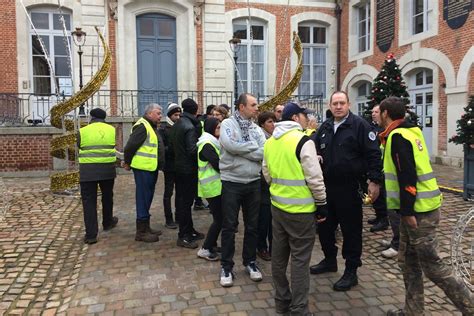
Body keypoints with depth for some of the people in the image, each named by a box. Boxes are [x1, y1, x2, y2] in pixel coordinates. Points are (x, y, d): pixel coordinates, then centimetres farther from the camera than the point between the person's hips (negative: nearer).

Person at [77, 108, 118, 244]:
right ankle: (107, 223, 38)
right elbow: (115, 148, 10)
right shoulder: (112, 130, 4)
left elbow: (79, 149, 7)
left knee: (89, 201, 1)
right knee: (107, 197, 21)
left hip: (87, 171, -2)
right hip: (108, 169, 3)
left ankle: (91, 234, -1)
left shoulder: (82, 131, -2)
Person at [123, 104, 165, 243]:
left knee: (147, 198, 16)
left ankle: (146, 227, 27)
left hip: (151, 168, 10)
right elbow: (130, 145, -18)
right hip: (143, 168, -10)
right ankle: (141, 231, 4)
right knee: (143, 198, -4)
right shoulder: (142, 126, -14)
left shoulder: (152, 127, 18)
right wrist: (127, 162, -9)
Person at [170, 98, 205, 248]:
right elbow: (192, 150, -23)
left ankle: (190, 230, 26)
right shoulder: (190, 126, -18)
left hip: (179, 166, 9)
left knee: (182, 200, 14)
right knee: (186, 201, -3)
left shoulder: (176, 125, 10)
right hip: (189, 168, -9)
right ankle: (183, 236, 3)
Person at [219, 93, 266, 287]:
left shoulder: (257, 129, 7)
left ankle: (250, 262, 30)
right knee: (229, 226, 5)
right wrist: (253, 148, -14)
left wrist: (242, 149, -18)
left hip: (253, 182, 4)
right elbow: (230, 144, -24)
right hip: (232, 182, -4)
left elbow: (265, 153, -5)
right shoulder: (228, 124, -6)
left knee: (252, 225, 13)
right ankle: (226, 266, 19)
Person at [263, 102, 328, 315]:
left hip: (278, 206, 7)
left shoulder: (270, 142, 8)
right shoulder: (303, 141, -15)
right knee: (300, 260, 2)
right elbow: (314, 177, -15)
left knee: (279, 256, 15)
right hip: (301, 209, -7)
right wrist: (322, 204, -5)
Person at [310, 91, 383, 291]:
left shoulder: (359, 125, -7)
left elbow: (373, 154, -10)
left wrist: (374, 181, -15)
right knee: (325, 226, 17)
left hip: (349, 188, -6)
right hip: (326, 186, 7)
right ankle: (329, 260, 37)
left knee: (351, 230, 4)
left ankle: (351, 272, 17)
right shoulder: (325, 127, 12)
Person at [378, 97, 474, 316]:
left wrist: (407, 211, -20)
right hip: (421, 207, 10)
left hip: (418, 211, -10)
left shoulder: (397, 136, -15)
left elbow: (407, 176, -23)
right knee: (408, 262, 16)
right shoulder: (411, 132, 14)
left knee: (431, 265, 0)